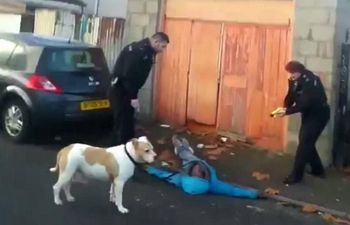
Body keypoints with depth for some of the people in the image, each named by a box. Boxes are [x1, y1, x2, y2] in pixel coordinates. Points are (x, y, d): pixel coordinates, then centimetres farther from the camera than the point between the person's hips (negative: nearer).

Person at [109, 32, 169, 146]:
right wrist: (133, 97, -23)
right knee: (122, 124, -7)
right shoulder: (138, 50, -21)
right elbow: (128, 74, -25)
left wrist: (133, 95, 12)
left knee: (128, 123, 14)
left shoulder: (147, 51, 11)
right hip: (120, 91, -10)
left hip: (126, 91, 10)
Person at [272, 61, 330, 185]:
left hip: (319, 114, -9)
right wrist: (285, 108, -20)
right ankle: (317, 169, 28)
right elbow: (290, 96, 0)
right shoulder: (294, 81, -2)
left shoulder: (311, 81, -27)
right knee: (306, 141, 13)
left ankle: (296, 175, -9)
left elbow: (305, 103, -33)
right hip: (308, 113, 9)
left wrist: (287, 111, -35)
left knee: (304, 142, -12)